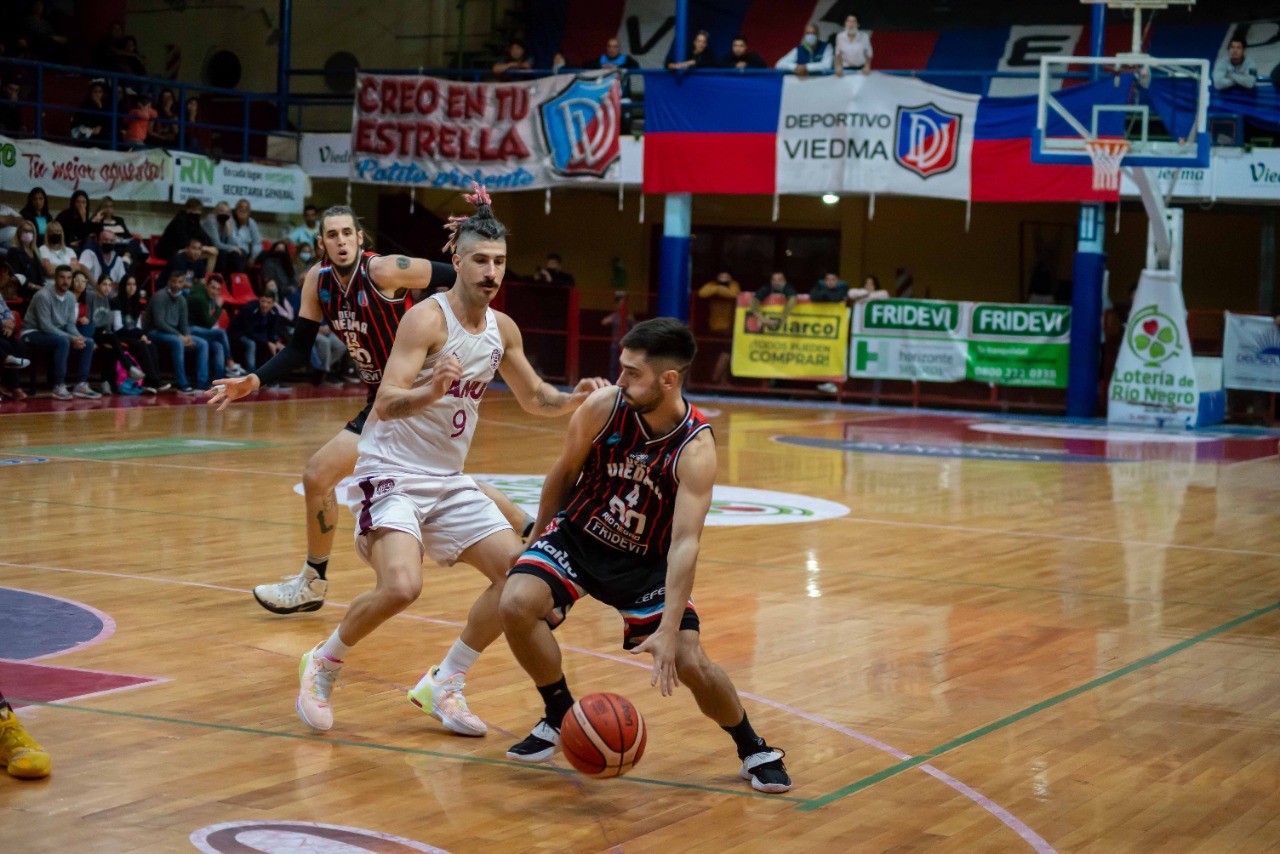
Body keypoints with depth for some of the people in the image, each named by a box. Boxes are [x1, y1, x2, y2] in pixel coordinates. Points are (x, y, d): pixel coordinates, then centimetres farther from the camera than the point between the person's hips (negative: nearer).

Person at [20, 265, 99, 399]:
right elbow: (45, 326, -25)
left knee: (88, 342, -8)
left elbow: (70, 324, 5)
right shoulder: (44, 295, -21)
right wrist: (71, 338, -28)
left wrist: (78, 337, -18)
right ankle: (59, 386, -30)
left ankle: (81, 385, -11)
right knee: (63, 341, -35)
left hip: (57, 334, 8)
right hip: (33, 333, -8)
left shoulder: (71, 297, 2)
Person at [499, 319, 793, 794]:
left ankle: (754, 752, 17)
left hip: (647, 562, -2)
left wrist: (668, 631, -40)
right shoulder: (603, 407, -20)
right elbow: (564, 475, -1)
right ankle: (560, 717, 0)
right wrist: (539, 549, 11)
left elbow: (685, 542, -33)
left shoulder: (696, 448, -27)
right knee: (517, 604, -24)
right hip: (577, 537, 2)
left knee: (690, 664, -12)